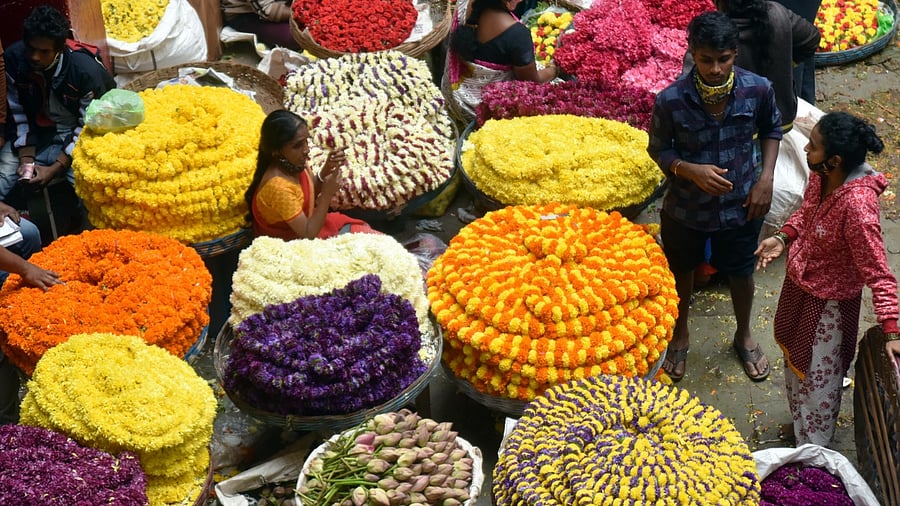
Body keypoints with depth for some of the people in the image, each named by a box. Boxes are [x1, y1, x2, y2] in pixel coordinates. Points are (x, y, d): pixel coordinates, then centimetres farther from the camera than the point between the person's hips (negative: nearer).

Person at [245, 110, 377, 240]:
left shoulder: (295, 162, -14)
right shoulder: (278, 186, -35)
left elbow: (310, 193, 5)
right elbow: (308, 234, -28)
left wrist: (326, 171, -13)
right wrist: (327, 194, -31)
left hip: (304, 222, 7)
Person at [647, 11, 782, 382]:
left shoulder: (758, 89, -19)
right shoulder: (670, 100, -25)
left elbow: (771, 130, 2)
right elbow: (658, 149, -9)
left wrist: (766, 177, -9)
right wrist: (691, 170, -26)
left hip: (741, 206, 1)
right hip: (685, 208, -1)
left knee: (741, 274, 23)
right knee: (681, 272, 22)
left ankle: (744, 336, 52)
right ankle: (680, 334, 50)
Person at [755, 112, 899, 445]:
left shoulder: (857, 205, -37)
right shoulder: (821, 177, -14)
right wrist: (783, 238, -7)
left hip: (829, 304, -8)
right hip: (798, 284, 8)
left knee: (818, 380, 14)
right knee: (795, 361, 29)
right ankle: (800, 424, 56)